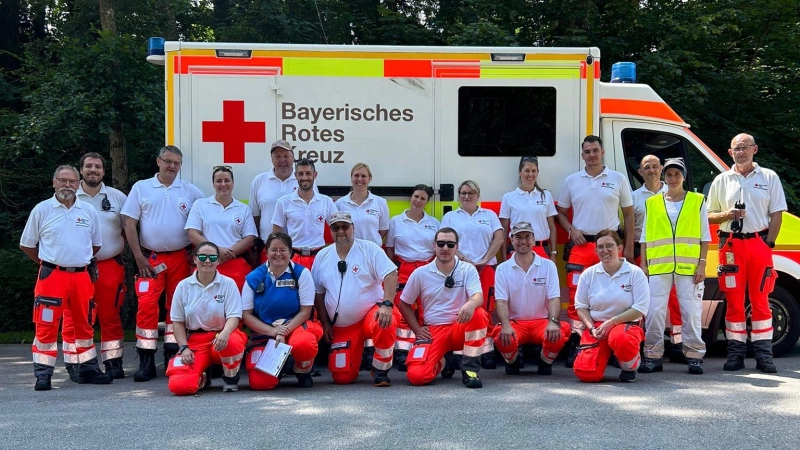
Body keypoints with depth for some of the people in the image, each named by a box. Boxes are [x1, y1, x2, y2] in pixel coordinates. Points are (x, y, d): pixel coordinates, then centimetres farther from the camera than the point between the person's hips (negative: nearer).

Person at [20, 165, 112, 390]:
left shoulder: (88, 211, 10)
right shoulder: (42, 210, 1)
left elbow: (96, 244, 22)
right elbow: (26, 244, 8)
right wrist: (48, 262, 9)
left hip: (82, 276, 3)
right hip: (52, 276, -3)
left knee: (85, 324, 10)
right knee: (46, 325, -6)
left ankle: (88, 369, 21)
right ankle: (43, 374, 0)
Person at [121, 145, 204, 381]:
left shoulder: (190, 191, 7)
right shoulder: (141, 188, 5)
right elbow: (129, 223, 2)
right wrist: (138, 256, -4)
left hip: (181, 258, 1)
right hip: (150, 258, -1)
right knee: (146, 305, -11)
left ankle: (173, 358, 15)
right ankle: (146, 361, -6)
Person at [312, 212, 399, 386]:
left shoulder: (369, 249, -4)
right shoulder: (322, 256, 7)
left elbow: (391, 275, -14)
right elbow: (318, 293, 13)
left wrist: (386, 305, -27)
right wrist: (325, 323, 8)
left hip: (371, 312, -3)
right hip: (341, 326, 3)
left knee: (385, 325, -39)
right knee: (342, 377, -4)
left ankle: (380, 370, -13)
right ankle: (356, 355, 32)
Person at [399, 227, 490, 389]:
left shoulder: (468, 270, -2)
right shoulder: (421, 273, 1)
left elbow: (478, 297, -19)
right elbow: (404, 304, 12)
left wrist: (471, 304, -44)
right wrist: (417, 329, 0)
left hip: (461, 327, -1)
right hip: (432, 330, 1)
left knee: (479, 315, -35)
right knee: (416, 375, -23)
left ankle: (470, 369, -20)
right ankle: (442, 361, 15)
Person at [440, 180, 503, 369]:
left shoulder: (489, 215, 15)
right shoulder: (450, 217, 13)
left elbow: (499, 239, 5)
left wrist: (485, 260, -7)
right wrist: (464, 260, -11)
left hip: (485, 268, 1)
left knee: (484, 310, -4)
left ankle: (487, 351, -2)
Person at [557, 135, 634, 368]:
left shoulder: (618, 179, 7)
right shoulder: (572, 181, 9)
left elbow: (628, 214, 9)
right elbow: (561, 212, 16)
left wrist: (629, 248, 3)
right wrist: (571, 230, -3)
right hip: (580, 246, 1)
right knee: (577, 296, -4)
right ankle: (576, 343, 1)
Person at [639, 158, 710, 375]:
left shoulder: (697, 201, 8)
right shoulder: (652, 203, 12)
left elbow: (704, 236, 7)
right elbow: (645, 237, 13)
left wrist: (701, 264, -2)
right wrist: (643, 264, 5)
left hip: (688, 266, -1)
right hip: (658, 266, 1)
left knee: (691, 311, 0)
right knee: (654, 311, -2)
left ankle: (694, 356, 9)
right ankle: (653, 356, 7)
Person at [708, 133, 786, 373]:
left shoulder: (769, 177, 7)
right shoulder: (722, 180, 10)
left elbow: (776, 214, 5)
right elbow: (709, 216, 14)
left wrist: (768, 243, -5)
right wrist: (727, 215, -7)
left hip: (759, 243, -1)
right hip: (731, 245, 1)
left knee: (760, 300, 0)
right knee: (734, 300, 2)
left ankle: (764, 354, 5)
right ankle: (735, 352, 7)